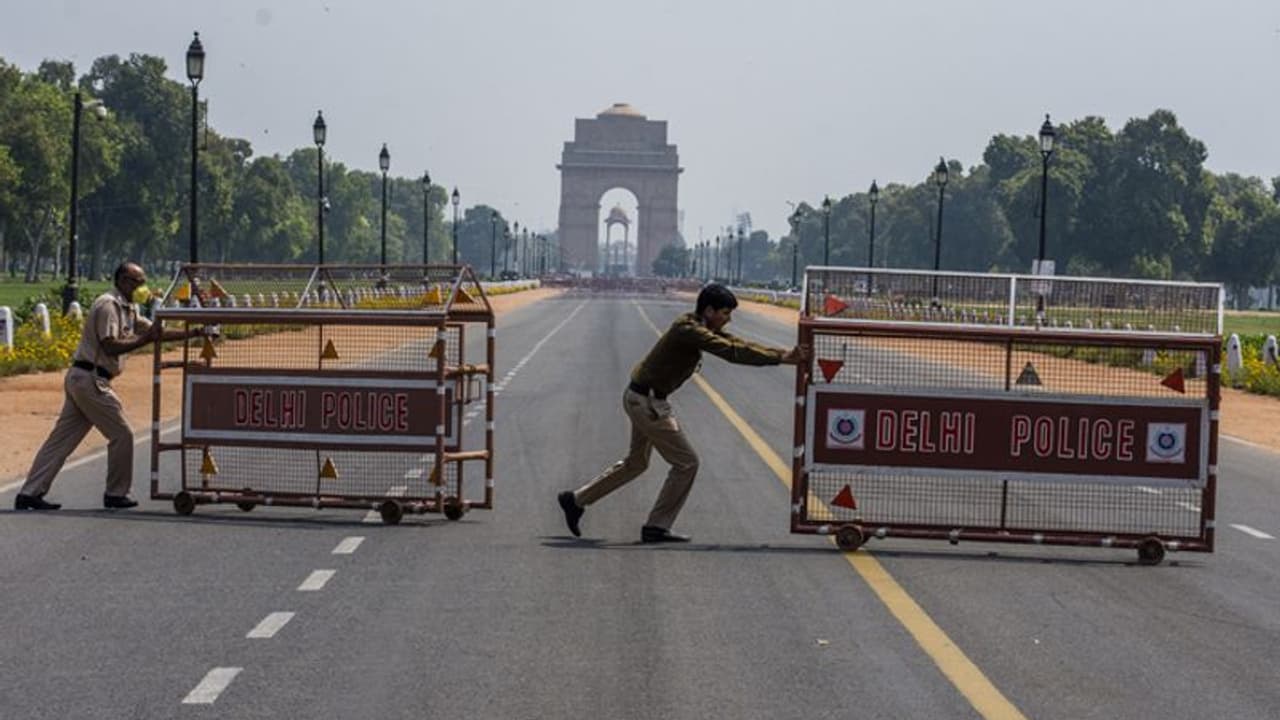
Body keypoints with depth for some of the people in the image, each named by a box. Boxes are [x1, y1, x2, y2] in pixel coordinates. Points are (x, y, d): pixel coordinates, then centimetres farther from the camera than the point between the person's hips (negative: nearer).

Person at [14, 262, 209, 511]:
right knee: (121, 435, -1)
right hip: (90, 379, -10)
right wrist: (145, 339, -21)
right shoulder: (108, 305, -12)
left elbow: (154, 331, 20)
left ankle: (30, 493, 6)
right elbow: (110, 346, -20)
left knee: (62, 439, 7)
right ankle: (116, 494, 8)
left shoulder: (128, 309, 19)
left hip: (79, 379, 10)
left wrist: (190, 334, 12)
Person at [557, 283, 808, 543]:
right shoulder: (689, 330, -24)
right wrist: (780, 358, -32)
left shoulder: (703, 328, 7)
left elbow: (740, 345, 5)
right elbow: (732, 352, -31)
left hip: (643, 399, 10)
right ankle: (657, 526, 3)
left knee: (636, 463, 24)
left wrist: (784, 354, -4)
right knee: (686, 462, -5)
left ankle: (576, 500, 31)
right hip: (646, 401, -10)